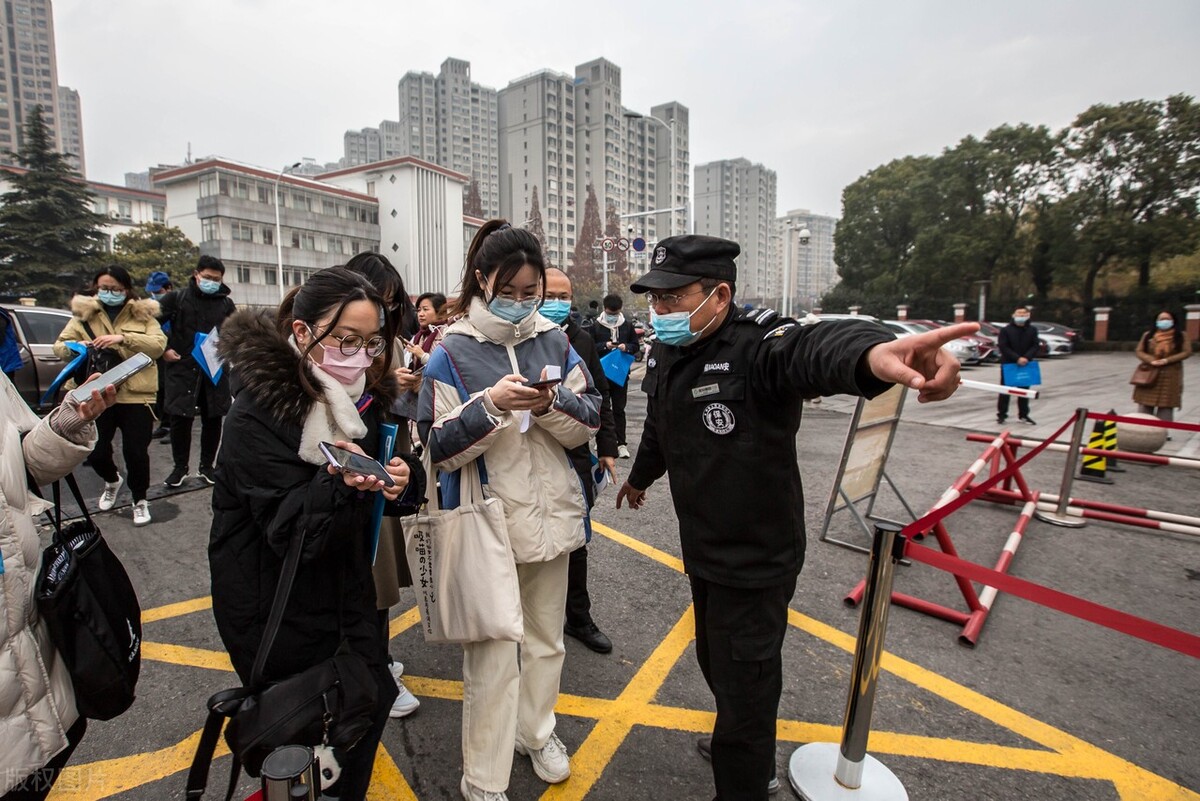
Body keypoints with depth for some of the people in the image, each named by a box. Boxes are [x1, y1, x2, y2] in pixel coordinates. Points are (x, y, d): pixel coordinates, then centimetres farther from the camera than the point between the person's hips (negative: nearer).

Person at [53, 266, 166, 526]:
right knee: (95, 451, 5)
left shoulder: (142, 314, 5)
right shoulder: (85, 314, 10)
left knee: (135, 452, -1)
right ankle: (112, 480, 39)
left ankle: (140, 500, 21)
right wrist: (77, 347, -16)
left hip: (136, 395, -2)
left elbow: (159, 344, -10)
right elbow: (59, 345, 7)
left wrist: (123, 338, -24)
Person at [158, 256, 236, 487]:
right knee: (180, 417, -1)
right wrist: (164, 350, -2)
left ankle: (206, 466, 19)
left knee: (213, 418, 5)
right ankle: (180, 466, 16)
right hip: (183, 368, -2)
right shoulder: (177, 298, 1)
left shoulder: (226, 303, 9)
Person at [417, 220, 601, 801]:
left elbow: (589, 423, 1)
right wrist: (491, 404, -26)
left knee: (546, 635, 21)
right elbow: (440, 449, -11)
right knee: (491, 653, 6)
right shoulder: (452, 352, -8)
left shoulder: (553, 340, 3)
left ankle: (536, 730, 46)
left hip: (551, 511, 4)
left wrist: (552, 403, -19)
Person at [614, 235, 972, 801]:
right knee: (715, 664, 27)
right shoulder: (665, 357, 2)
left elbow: (812, 348, -48)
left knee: (744, 683, 8)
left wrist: (871, 353, -71)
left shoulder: (756, 345, -23)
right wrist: (640, 478, 38)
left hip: (755, 558, -8)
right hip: (702, 549, 9)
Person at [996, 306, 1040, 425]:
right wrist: (1017, 358, -19)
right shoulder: (1006, 330, -5)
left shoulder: (1032, 330, 6)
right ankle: (1001, 414, 7)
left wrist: (1026, 357, -16)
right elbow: (1003, 347, -11)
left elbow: (1035, 346, 1)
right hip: (1008, 364, -3)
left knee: (1024, 391, 11)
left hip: (1025, 365, 3)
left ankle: (1024, 414, 21)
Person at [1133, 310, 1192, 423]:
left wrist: (1167, 360, -15)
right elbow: (1139, 351, 4)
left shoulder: (1181, 336, 5)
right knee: (1145, 403, 1)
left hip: (1170, 375, -1)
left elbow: (1187, 352, -2)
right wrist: (1151, 360, -14)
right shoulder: (1148, 335, 7)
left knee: (1166, 404, 0)